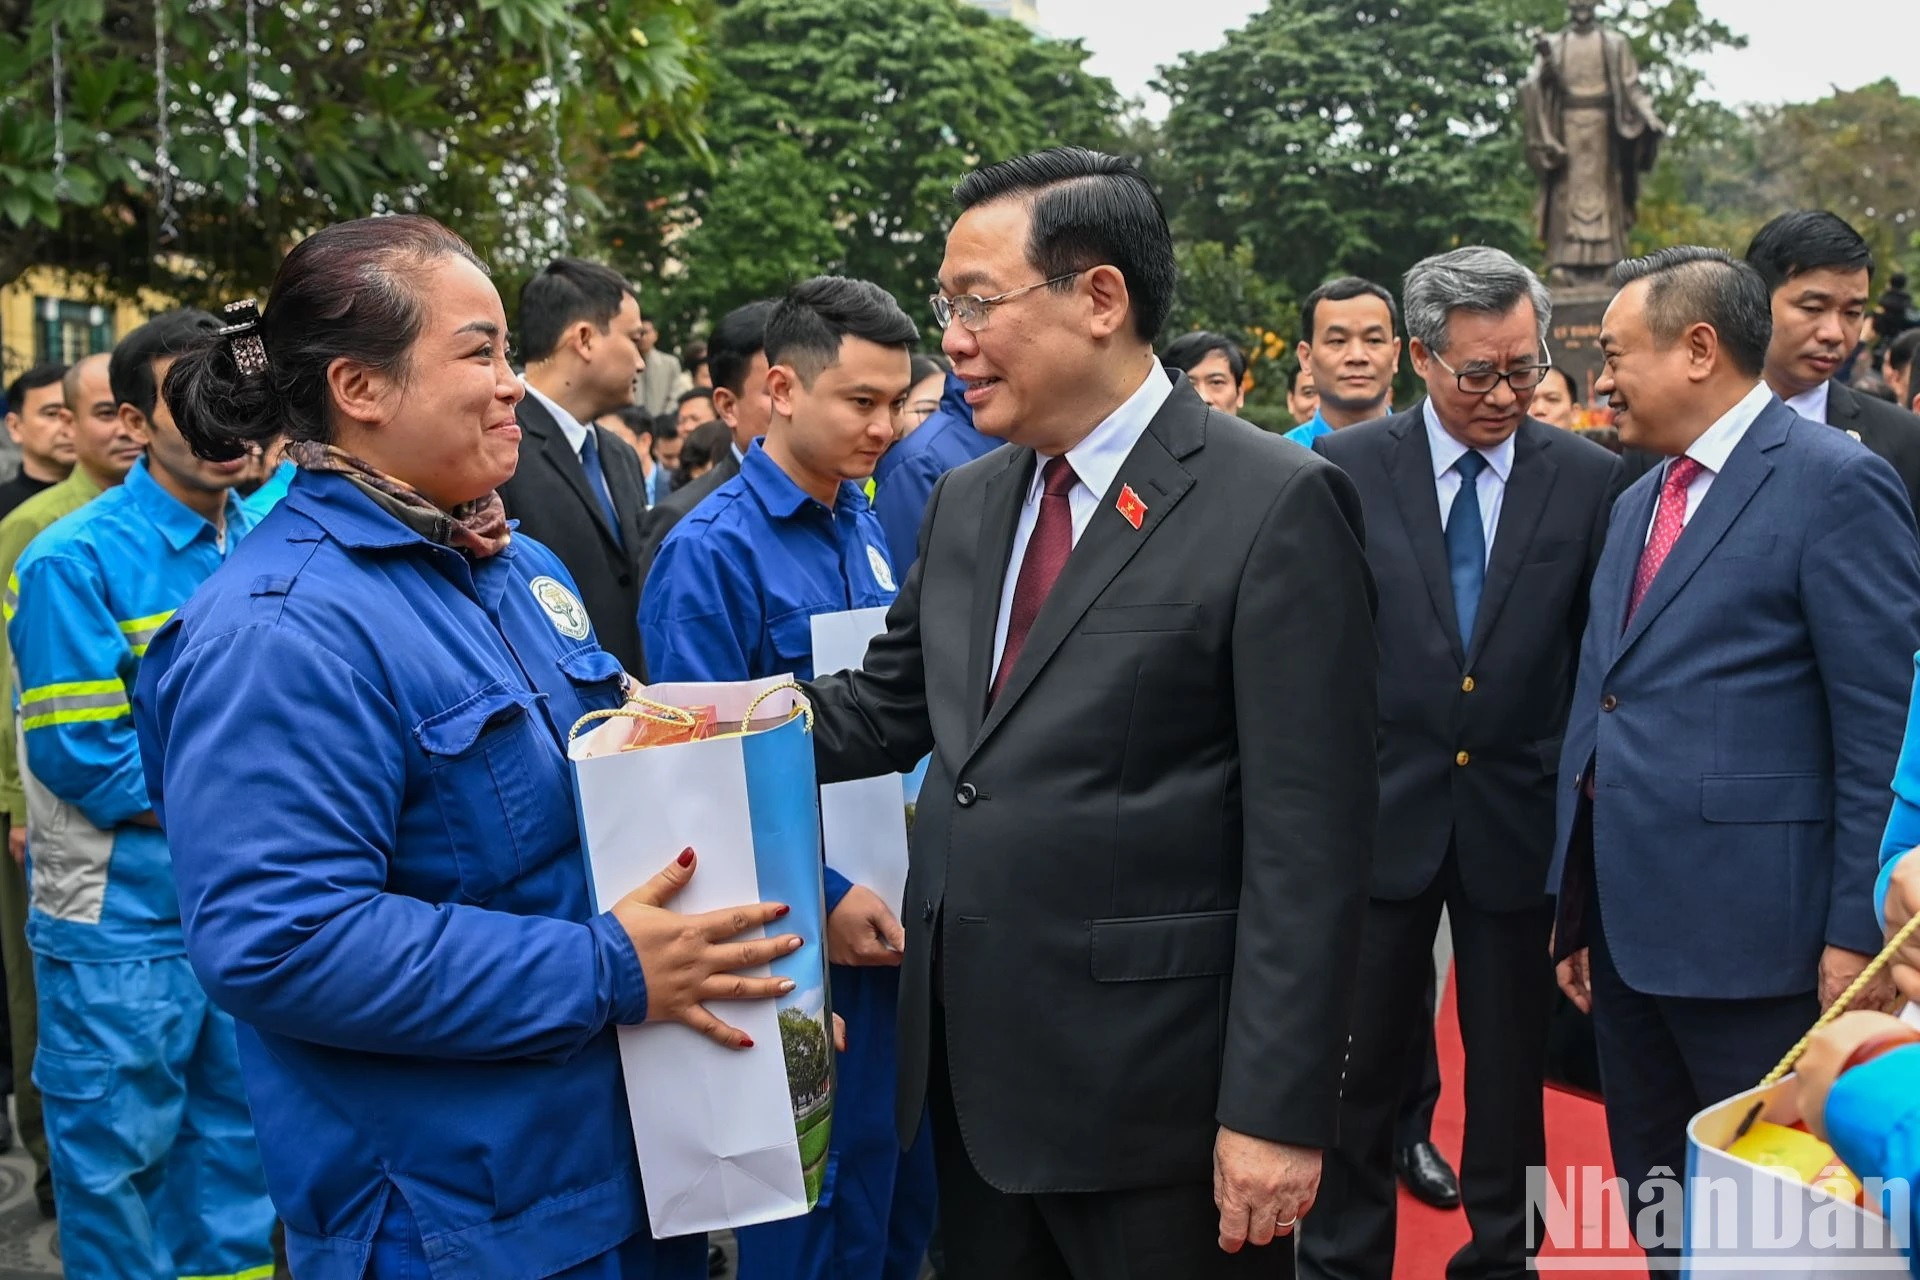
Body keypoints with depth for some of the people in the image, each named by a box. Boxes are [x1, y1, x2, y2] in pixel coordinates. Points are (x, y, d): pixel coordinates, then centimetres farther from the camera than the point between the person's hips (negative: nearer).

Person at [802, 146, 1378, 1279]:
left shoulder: (1275, 505, -13)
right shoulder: (966, 502, 10)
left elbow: (1309, 836, -16)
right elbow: (885, 708, 15)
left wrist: (1276, 1111, -17)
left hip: (1157, 1099, -6)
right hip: (976, 1083, 7)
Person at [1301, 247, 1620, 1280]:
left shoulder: (1590, 480, -1)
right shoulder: (1345, 467, -2)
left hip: (1519, 816, 1)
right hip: (1382, 807, 0)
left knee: (1512, 1067, 14)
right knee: (1359, 1061, 9)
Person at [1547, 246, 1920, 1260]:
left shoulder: (1836, 483, -10)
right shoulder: (1638, 501, 15)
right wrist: (1575, 908, 16)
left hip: (1745, 930, -8)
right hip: (1627, 923, 8)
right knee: (1654, 1211, 18)